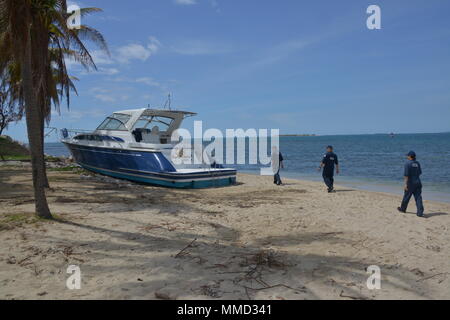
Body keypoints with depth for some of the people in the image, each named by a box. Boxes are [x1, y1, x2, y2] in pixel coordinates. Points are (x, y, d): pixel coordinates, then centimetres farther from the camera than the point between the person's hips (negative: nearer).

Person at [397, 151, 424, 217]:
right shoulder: (417, 163, 9)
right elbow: (420, 172, 19)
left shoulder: (408, 163, -12)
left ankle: (403, 209, 28)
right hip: (418, 182, 5)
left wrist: (406, 184, -17)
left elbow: (406, 174, -17)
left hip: (411, 183, -5)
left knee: (406, 196, 11)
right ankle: (420, 212, -6)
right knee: (418, 197, 1)